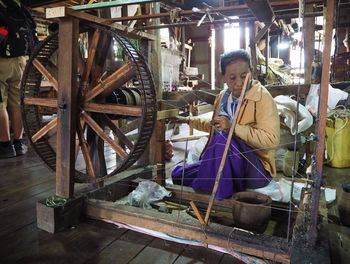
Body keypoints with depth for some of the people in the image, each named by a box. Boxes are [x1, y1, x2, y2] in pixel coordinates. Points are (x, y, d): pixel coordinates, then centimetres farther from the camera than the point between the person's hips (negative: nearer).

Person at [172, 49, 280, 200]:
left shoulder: (262, 97, -14)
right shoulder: (222, 97, 7)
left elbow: (271, 139, -24)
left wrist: (233, 127, -28)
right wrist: (189, 121, 25)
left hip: (256, 169, -6)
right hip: (225, 166, 7)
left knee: (224, 138, -35)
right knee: (178, 175, 1)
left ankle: (217, 197, -20)